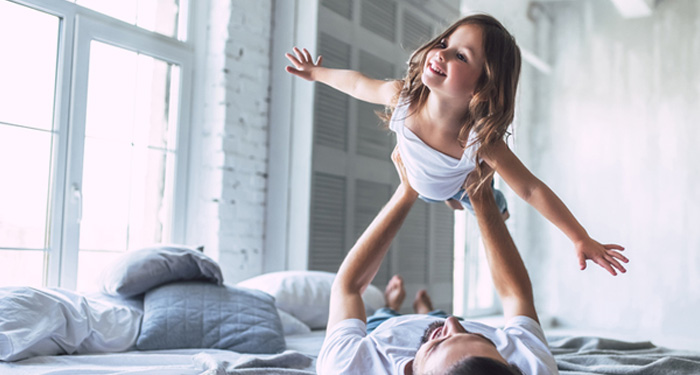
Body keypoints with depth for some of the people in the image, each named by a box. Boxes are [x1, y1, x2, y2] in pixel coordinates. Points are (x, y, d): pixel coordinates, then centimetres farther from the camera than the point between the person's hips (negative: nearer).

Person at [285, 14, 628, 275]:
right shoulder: (402, 96, -41)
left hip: (462, 183, -2)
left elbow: (532, 190, -39)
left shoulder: (481, 141, -47)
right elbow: (358, 84, -19)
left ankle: (493, 204, 60)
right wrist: (317, 73, -2)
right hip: (417, 183, 3)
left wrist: (582, 240, -35)